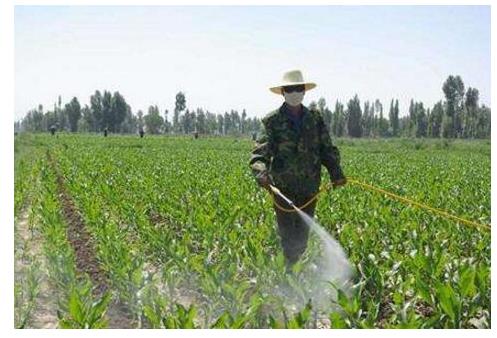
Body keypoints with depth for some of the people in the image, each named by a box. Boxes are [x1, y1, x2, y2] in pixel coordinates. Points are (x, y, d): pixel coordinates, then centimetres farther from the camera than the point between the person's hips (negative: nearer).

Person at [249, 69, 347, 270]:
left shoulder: (315, 119, 9)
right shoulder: (273, 121, -2)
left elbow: (327, 149, 9)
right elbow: (260, 151, -13)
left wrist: (336, 173, -8)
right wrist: (261, 173, -34)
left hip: (309, 188, 3)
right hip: (283, 187, -3)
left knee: (302, 238, 11)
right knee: (287, 235, -2)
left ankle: (291, 269, 30)